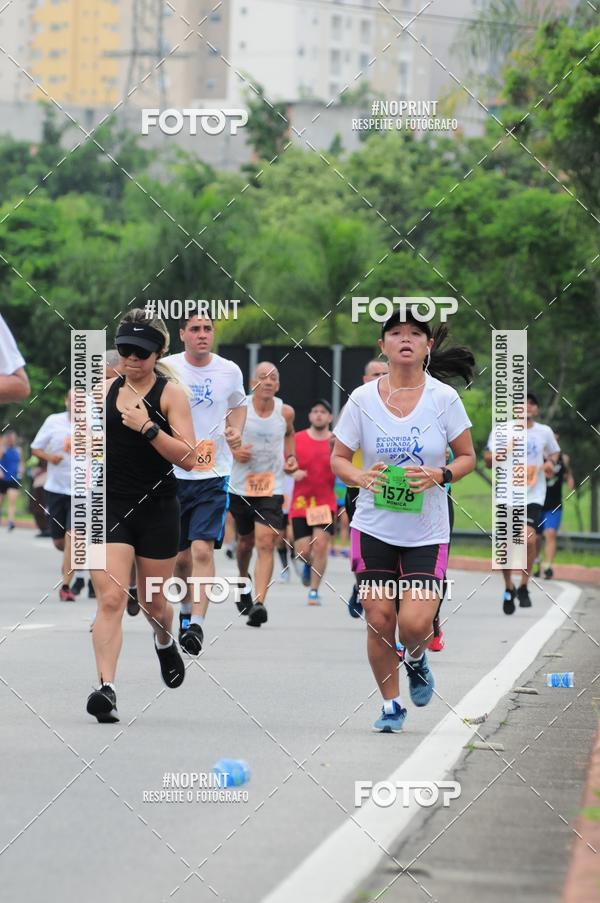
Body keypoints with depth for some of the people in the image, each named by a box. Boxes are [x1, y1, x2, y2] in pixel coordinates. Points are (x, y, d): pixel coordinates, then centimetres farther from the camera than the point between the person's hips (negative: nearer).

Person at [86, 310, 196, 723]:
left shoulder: (171, 394, -5)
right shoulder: (106, 390, 6)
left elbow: (189, 457, -15)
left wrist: (148, 428, -22)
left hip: (158, 510, -1)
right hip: (111, 507, 2)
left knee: (153, 602, 14)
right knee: (111, 600, -13)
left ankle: (166, 643, 49)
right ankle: (106, 688, -19)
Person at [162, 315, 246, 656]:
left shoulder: (230, 371, 2)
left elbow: (238, 405, 21)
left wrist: (236, 431, 2)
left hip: (214, 473, -1)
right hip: (172, 471, 1)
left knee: (203, 549, -17)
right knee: (181, 555, 10)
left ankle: (197, 624, -23)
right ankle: (186, 611, 35)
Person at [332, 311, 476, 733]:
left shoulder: (444, 397, -4)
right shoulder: (362, 398, -2)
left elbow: (468, 457, 5)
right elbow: (338, 458, 6)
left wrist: (440, 475, -15)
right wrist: (361, 476, -15)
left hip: (427, 532, -1)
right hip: (374, 527, 1)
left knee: (415, 623, -13)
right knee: (379, 620, -1)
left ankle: (416, 659, 24)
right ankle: (391, 704, 19)